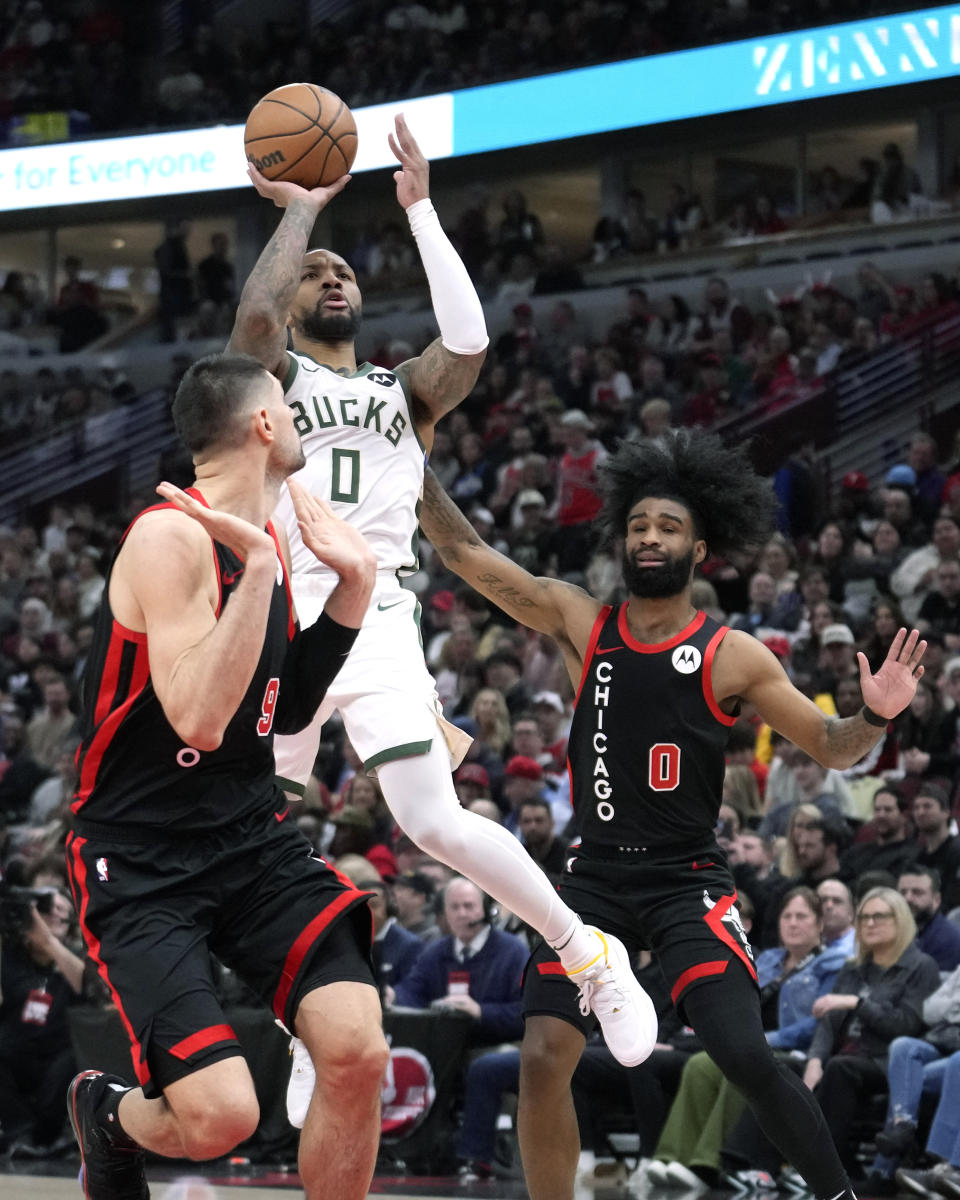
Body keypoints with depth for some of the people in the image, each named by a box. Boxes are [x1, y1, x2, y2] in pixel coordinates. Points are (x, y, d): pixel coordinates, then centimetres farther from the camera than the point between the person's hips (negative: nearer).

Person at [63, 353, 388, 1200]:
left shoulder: (266, 540, 8)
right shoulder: (171, 536, -18)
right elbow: (200, 721, -27)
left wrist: (353, 586, 8)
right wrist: (258, 567, -29)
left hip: (252, 835, 7)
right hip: (140, 861, -7)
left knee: (357, 1051, -15)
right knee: (221, 1117, -18)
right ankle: (106, 1114, 18)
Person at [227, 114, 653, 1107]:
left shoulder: (405, 390, 18)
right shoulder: (272, 376, 13)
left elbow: (467, 340, -4)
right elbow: (253, 310, -11)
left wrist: (419, 209, 0)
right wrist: (303, 208, 0)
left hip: (377, 617, -1)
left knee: (436, 824, -15)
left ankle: (589, 955, 1)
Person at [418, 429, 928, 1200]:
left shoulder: (733, 657, -3)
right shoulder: (578, 622, 3)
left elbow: (831, 748, 1)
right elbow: (462, 550, 4)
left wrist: (876, 716, -20)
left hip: (686, 883, -3)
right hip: (596, 879, 3)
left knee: (746, 1056, -17)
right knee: (544, 1059, -9)